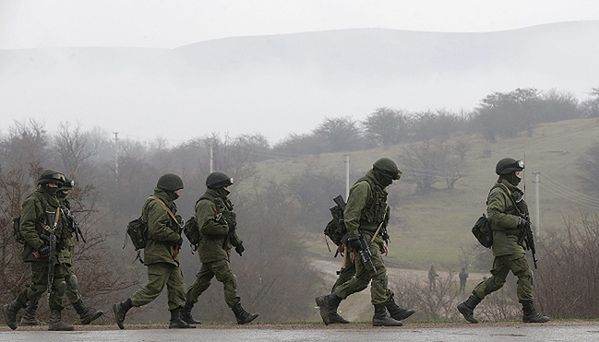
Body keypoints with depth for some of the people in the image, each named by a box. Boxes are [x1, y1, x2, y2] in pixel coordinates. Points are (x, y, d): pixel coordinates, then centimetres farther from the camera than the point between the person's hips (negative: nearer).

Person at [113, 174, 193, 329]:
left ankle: (176, 320, 7)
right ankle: (122, 308, -5)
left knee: (177, 286, 7)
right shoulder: (157, 205, -15)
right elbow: (156, 229, -25)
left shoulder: (165, 204, 19)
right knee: (154, 287, -11)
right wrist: (176, 238, -17)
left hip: (168, 255, 11)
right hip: (159, 255, -11)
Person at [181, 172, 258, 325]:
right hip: (211, 249, -10)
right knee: (229, 280, -12)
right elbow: (206, 226, -27)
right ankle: (240, 315, -13)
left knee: (202, 281, 13)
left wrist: (237, 242, 22)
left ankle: (184, 312, 20)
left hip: (221, 248, 10)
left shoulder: (221, 202, 18)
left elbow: (229, 224, 28)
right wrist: (226, 229, -19)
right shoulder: (206, 203, -14)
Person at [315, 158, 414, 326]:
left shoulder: (377, 188, 19)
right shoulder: (363, 187, -14)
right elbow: (350, 214, -20)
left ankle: (329, 301, 18)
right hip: (362, 237, -10)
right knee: (379, 275, -11)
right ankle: (380, 315, -9)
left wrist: (382, 240, 23)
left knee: (362, 278, 11)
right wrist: (354, 238, -25)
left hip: (372, 237, 10)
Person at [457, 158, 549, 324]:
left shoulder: (512, 192, 19)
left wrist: (524, 222, 14)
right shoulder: (498, 192, -12)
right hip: (505, 241, -10)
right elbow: (494, 215, -25)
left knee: (498, 279, 10)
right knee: (525, 274, -10)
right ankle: (529, 313, -6)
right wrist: (518, 221, -21)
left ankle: (468, 305, 13)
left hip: (513, 240, 10)